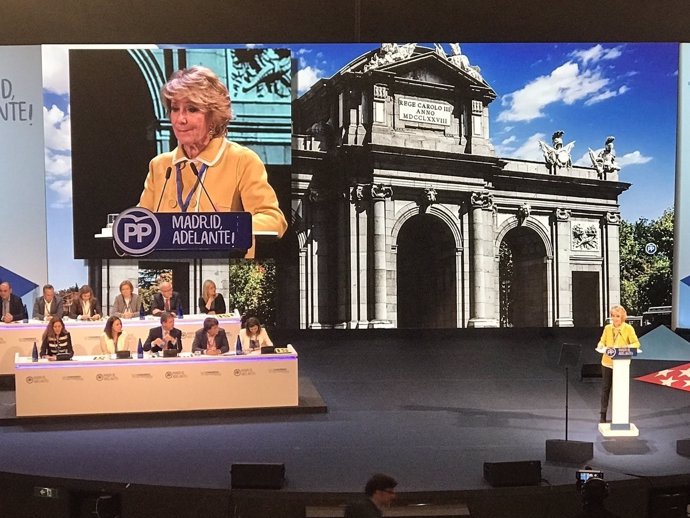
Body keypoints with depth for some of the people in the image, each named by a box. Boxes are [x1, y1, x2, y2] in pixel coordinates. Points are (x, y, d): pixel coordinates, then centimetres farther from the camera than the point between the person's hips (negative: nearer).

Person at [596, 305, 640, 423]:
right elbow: (602, 341, 8)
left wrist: (627, 347, -28)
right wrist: (601, 346, -15)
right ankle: (603, 414, 19)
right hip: (607, 362, 3)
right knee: (605, 388, 8)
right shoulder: (607, 328, 2)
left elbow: (636, 343, -8)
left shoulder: (628, 328, -7)